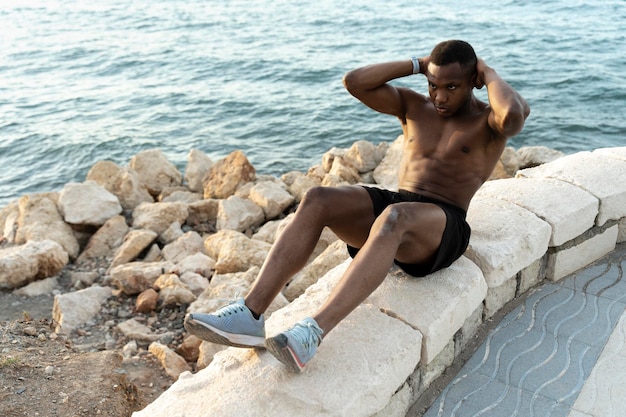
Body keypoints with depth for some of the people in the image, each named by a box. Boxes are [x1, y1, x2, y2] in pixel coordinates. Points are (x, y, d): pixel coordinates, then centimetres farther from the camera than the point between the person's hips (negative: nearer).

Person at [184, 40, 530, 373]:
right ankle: (249, 314, -33)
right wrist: (416, 64, 9)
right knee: (317, 200, -25)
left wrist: (490, 75, -2)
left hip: (442, 229, -4)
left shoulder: (489, 120, 5)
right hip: (392, 208, 5)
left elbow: (515, 114, -22)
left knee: (393, 217, -41)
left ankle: (312, 333, -50)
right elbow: (353, 82, 5)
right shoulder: (413, 106, 17)